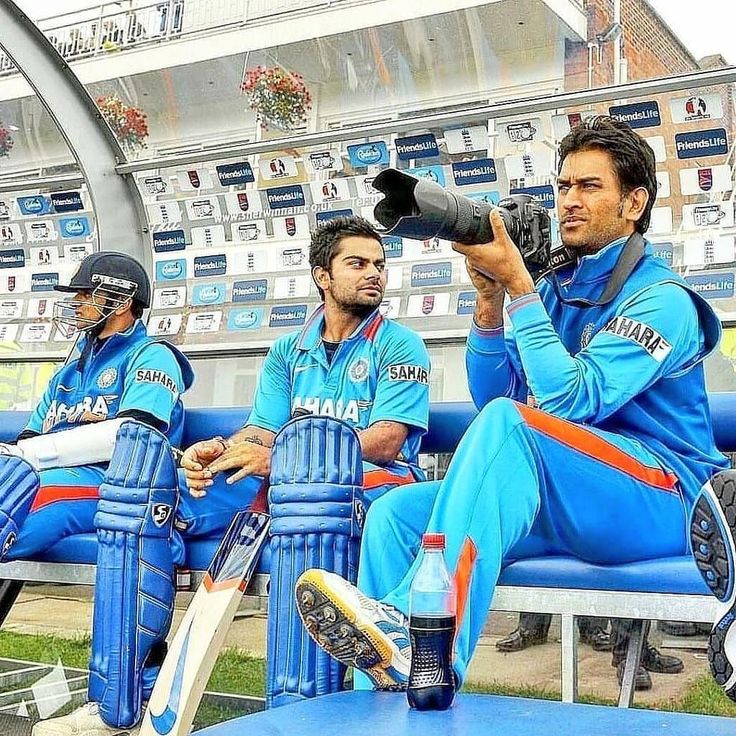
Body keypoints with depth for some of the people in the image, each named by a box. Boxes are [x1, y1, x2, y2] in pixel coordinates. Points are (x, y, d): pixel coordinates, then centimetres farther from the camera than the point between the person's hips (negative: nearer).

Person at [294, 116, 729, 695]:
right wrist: (489, 298, -3)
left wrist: (517, 285, -18)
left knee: (510, 421, -34)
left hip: (661, 501, -7)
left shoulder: (661, 298, -6)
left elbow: (571, 400, -20)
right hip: (563, 506, 7)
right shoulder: (556, 288, 16)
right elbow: (489, 394, 10)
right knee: (396, 511, -13)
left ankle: (420, 640, -45)